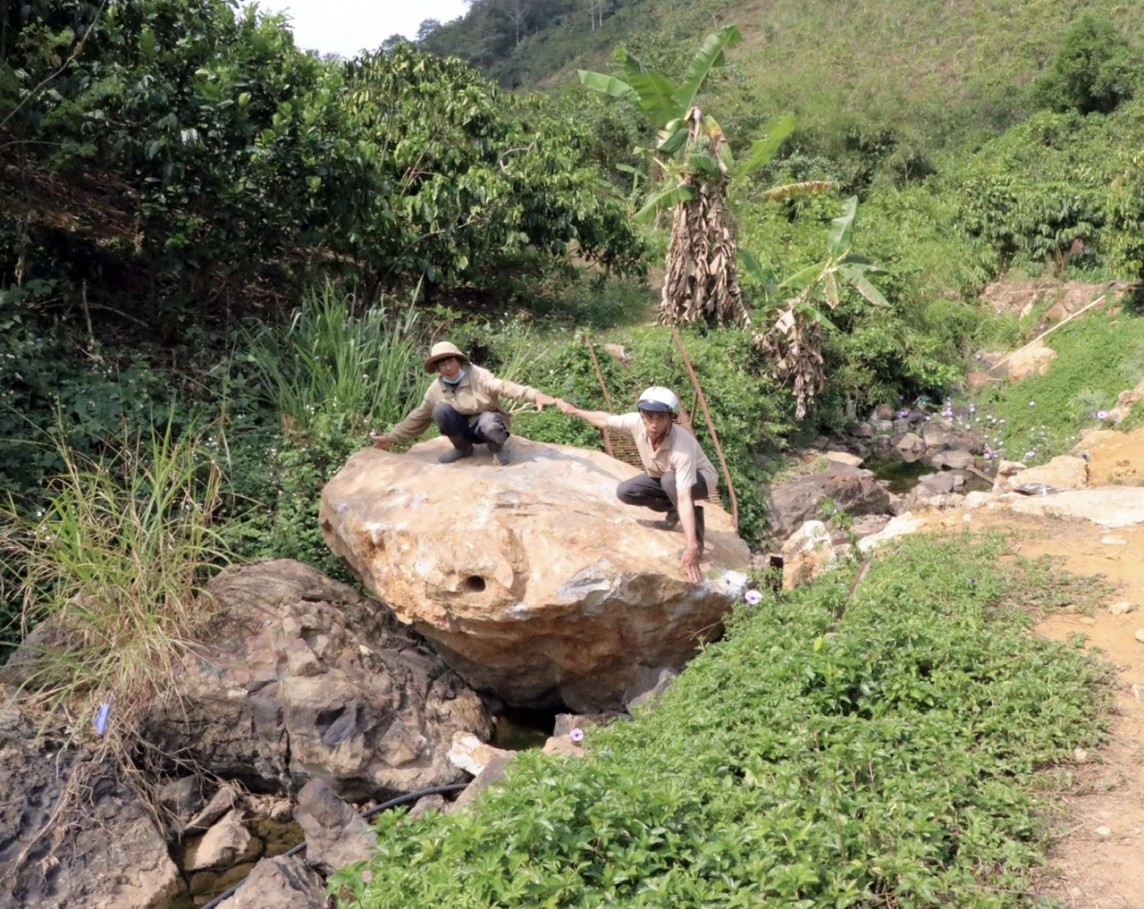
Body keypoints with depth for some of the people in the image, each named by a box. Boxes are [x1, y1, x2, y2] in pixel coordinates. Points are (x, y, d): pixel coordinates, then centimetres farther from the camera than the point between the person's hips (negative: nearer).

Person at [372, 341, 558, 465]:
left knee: (490, 424, -41)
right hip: (464, 428, 4)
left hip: (485, 424, -4)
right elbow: (418, 418, 4)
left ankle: (497, 448, -4)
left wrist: (535, 395, -51)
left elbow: (503, 386, -35)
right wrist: (392, 437, 4)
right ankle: (463, 449, -3)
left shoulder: (478, 376, -19)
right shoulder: (435, 389, -6)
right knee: (440, 410, -25)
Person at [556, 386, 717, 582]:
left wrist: (692, 546, -51)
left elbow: (684, 498, -47)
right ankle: (674, 511, 9)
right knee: (624, 491, -12)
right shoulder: (637, 422, -27)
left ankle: (697, 538, -19)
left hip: (701, 479, -6)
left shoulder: (682, 447, -42)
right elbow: (606, 420, -5)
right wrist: (573, 410, 7)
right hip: (663, 477, 6)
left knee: (670, 480, -38)